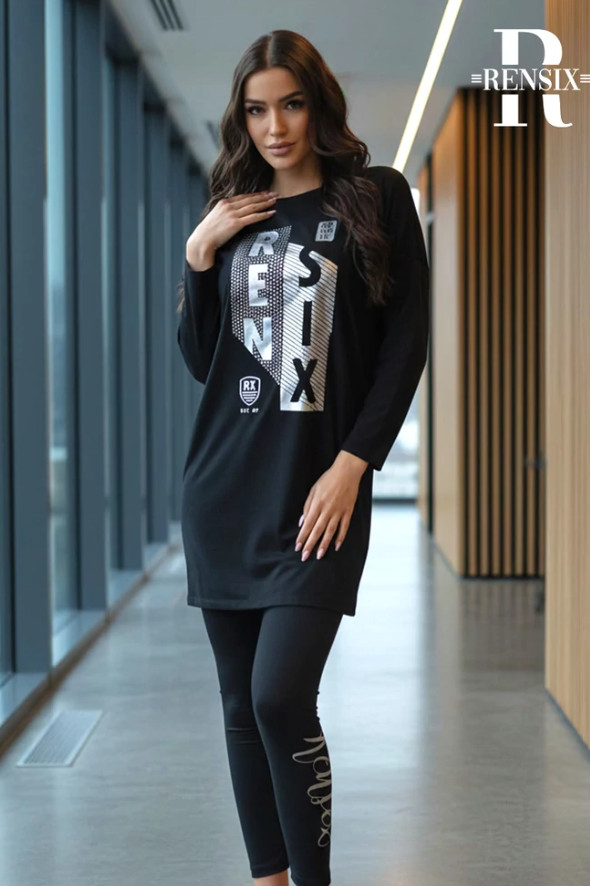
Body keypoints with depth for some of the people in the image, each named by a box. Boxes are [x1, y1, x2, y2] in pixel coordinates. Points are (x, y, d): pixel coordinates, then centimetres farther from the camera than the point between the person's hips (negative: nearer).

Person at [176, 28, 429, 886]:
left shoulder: (375, 198, 2)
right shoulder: (232, 216, 14)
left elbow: (406, 343, -3)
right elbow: (200, 360, 12)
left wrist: (352, 464, -11)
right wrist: (198, 258, -1)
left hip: (317, 491, -4)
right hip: (223, 487, 5)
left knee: (281, 698, -15)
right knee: (241, 705, 7)